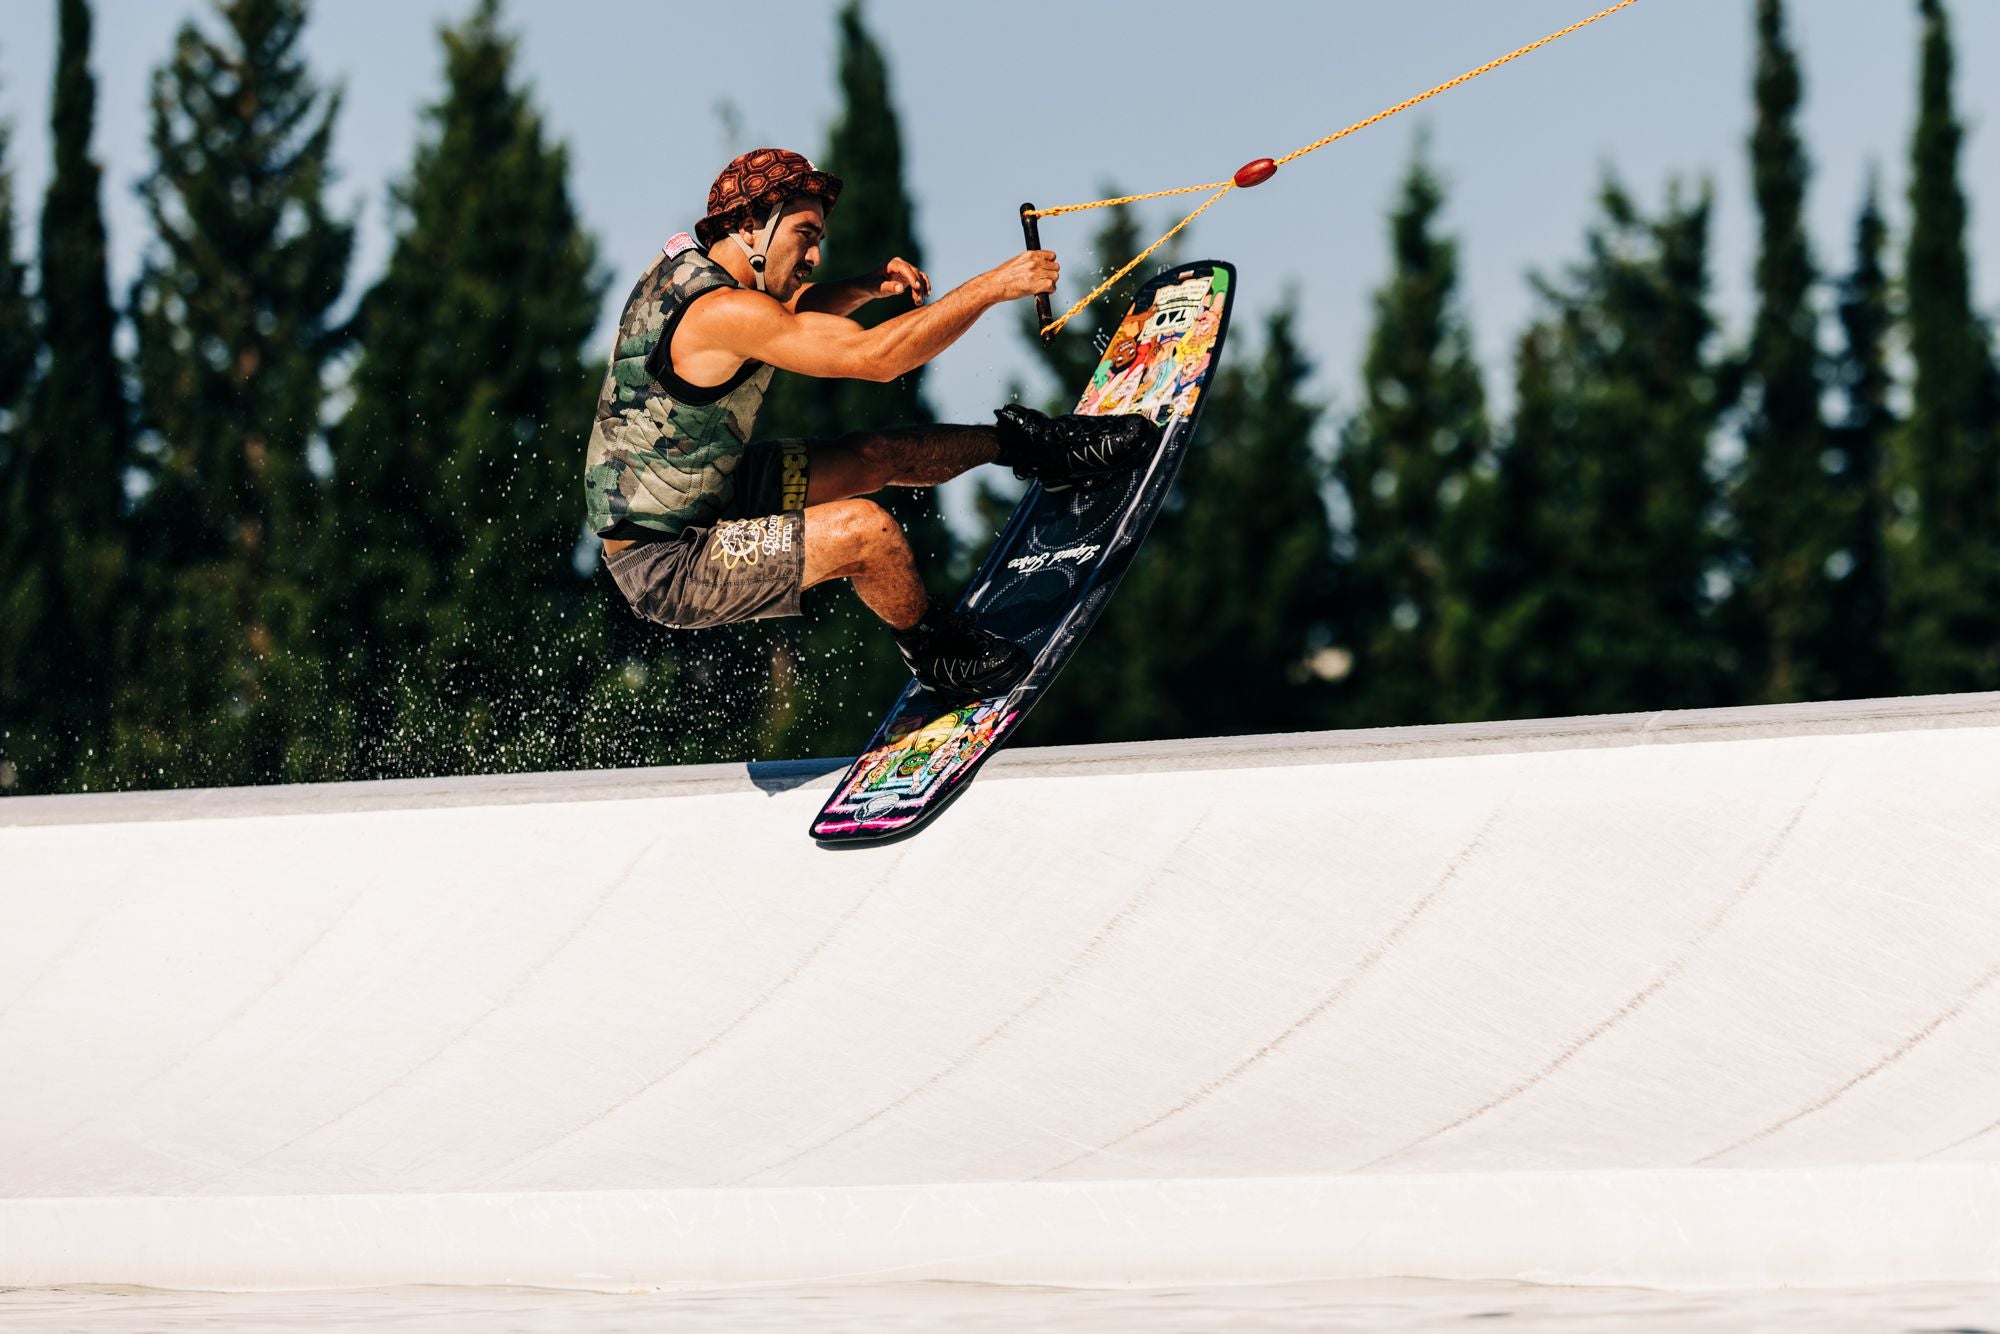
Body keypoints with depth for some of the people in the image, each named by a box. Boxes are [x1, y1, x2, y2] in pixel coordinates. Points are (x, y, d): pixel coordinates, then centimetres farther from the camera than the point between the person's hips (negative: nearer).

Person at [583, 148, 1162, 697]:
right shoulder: (721, 313, -29)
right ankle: (935, 650, 4)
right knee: (866, 530, -22)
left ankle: (1031, 447, 27)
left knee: (874, 454, 11)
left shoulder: (690, 262, 2)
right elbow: (873, 357, -30)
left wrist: (866, 288, 1)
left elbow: (792, 313, 21)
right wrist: (993, 286, -25)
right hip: (667, 567, -10)